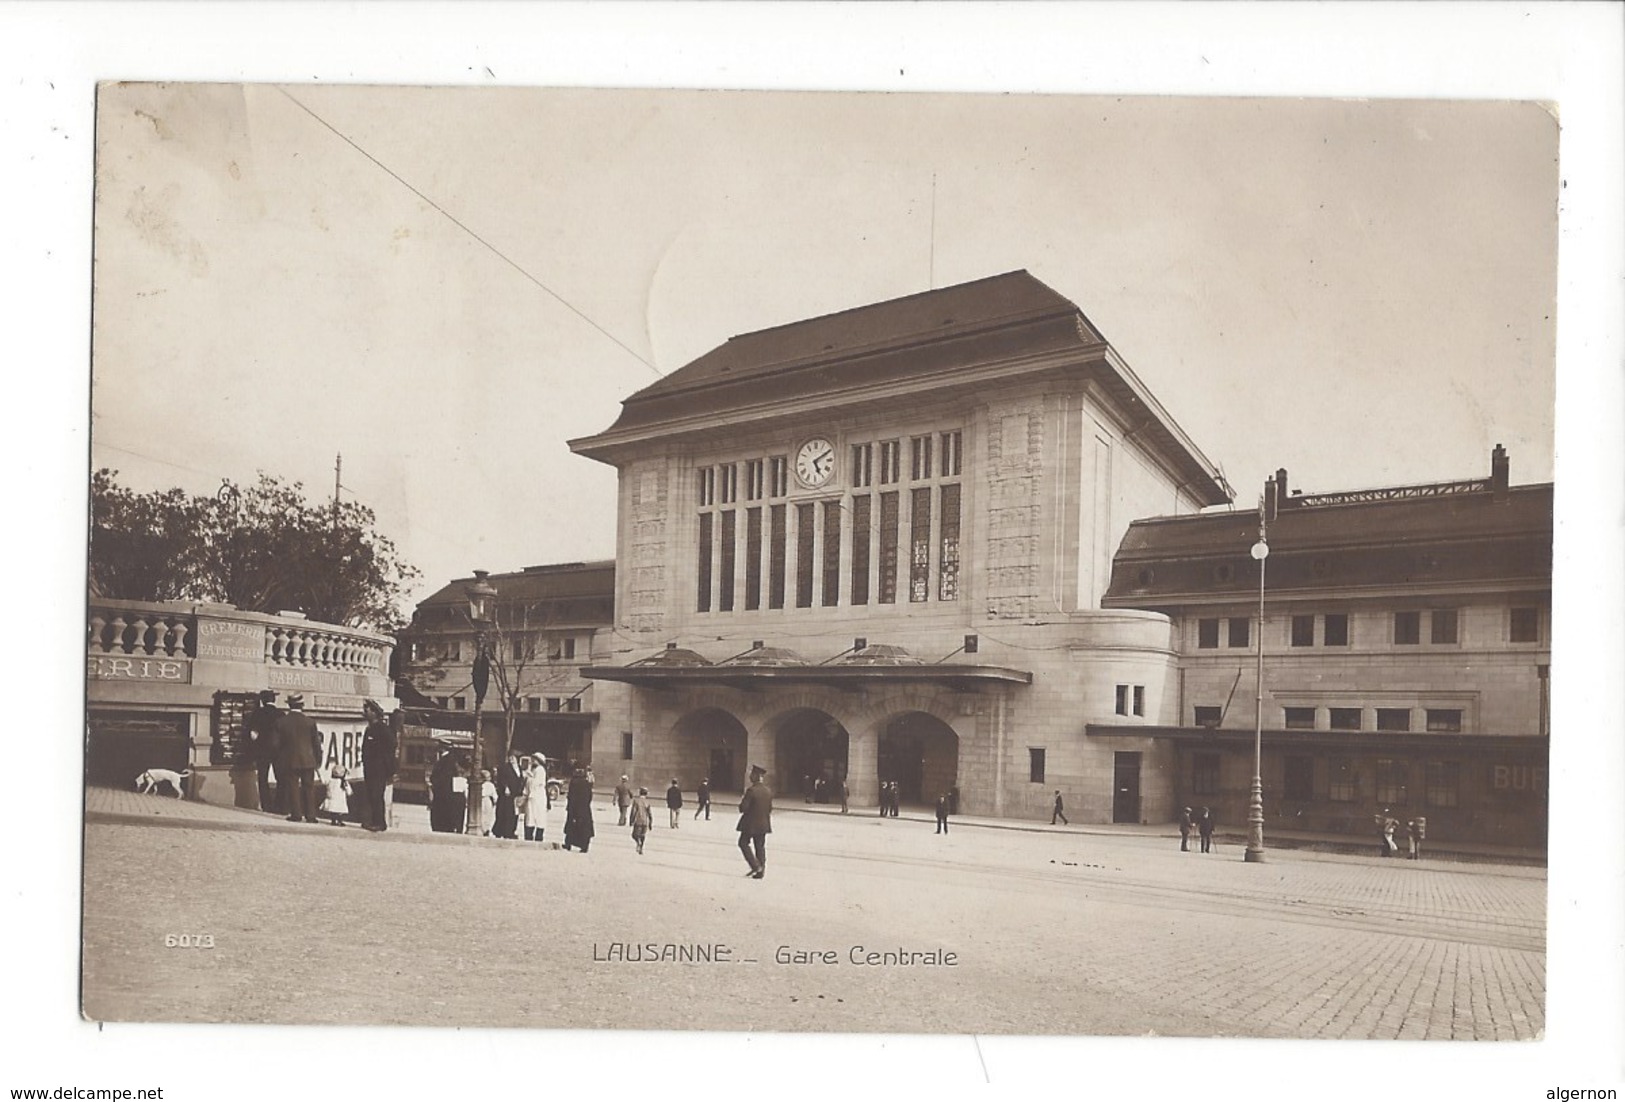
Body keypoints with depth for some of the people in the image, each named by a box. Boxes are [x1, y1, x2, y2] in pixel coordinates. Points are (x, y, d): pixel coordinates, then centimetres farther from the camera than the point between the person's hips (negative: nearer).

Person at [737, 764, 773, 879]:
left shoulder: (751, 790, -19)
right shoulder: (768, 791, 3)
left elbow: (743, 808, -19)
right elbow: (770, 809, 9)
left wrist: (741, 801, 0)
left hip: (750, 823, -6)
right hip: (763, 824, 6)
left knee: (743, 843, 10)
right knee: (760, 847, 12)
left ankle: (755, 866, -1)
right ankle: (761, 871, 13)